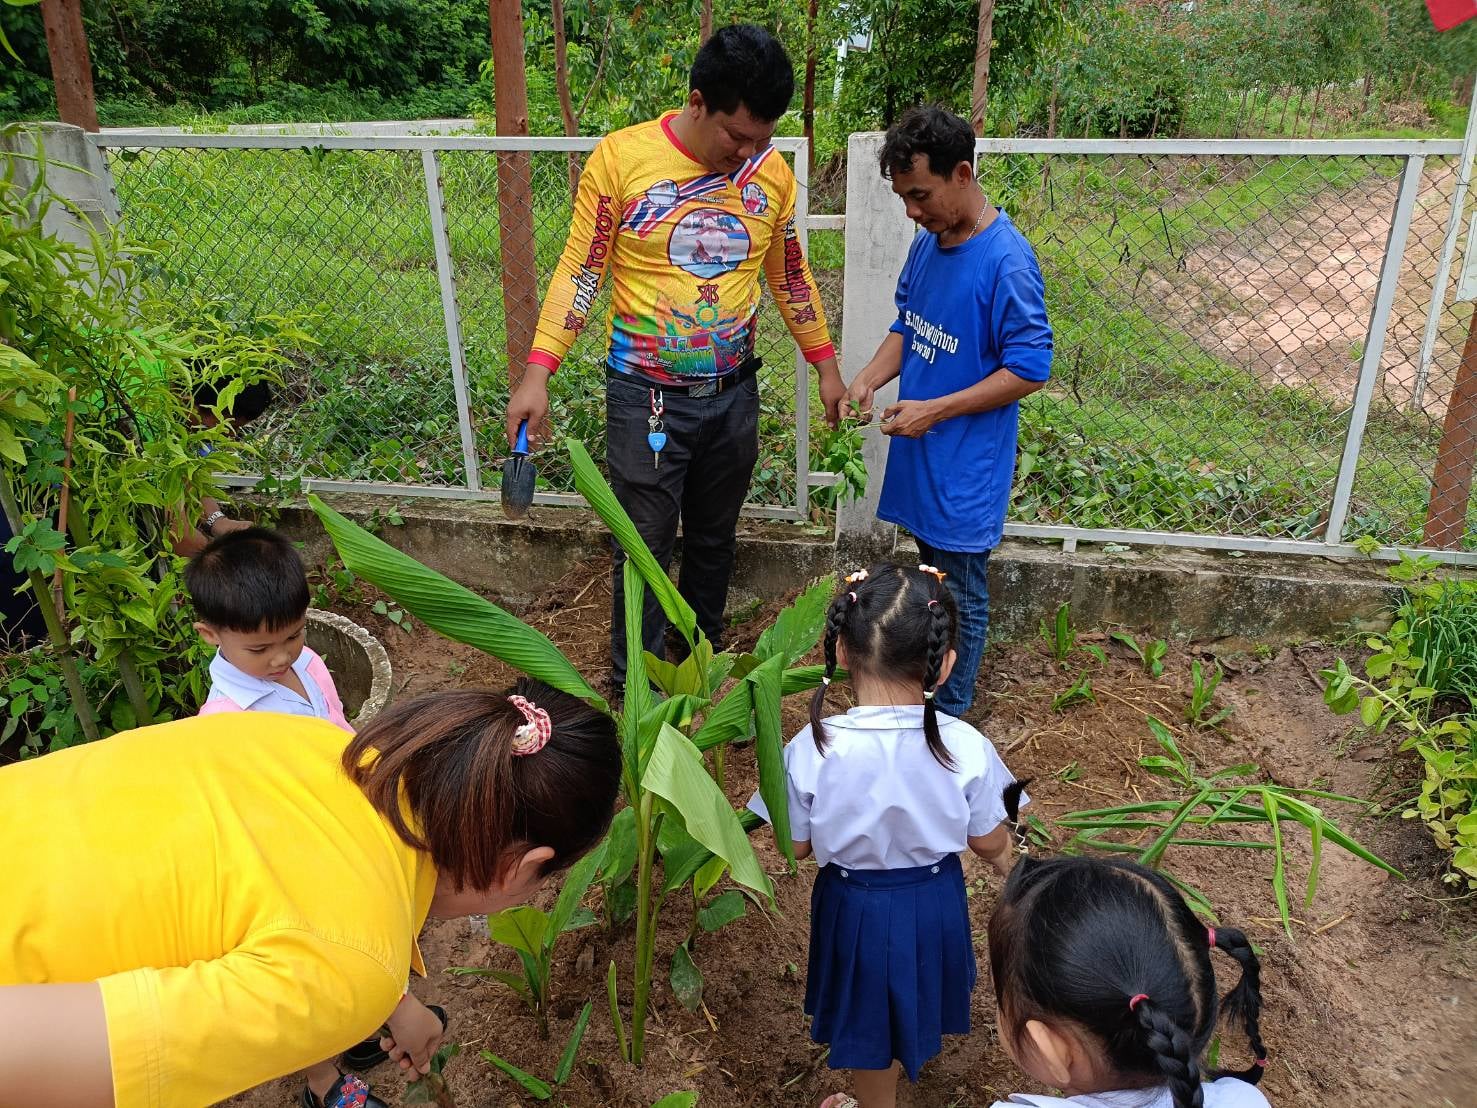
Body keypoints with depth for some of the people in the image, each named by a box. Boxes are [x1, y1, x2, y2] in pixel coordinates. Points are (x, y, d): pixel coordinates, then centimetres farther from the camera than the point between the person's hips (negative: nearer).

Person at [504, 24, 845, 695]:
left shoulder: (771, 173, 0)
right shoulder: (622, 157, -11)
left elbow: (789, 275, 12)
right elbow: (580, 270, -8)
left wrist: (825, 364, 13)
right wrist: (537, 374, -14)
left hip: (733, 394, 4)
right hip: (646, 396, -3)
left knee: (715, 540, 16)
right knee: (645, 546, 3)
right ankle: (633, 684, 21)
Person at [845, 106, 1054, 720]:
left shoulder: (1007, 262, -21)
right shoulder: (926, 243, 4)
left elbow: (1028, 370, -19)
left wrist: (935, 409, -21)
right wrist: (868, 380, -2)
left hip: (967, 463, -8)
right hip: (920, 453, 8)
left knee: (961, 597, 8)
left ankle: (949, 716, 25)